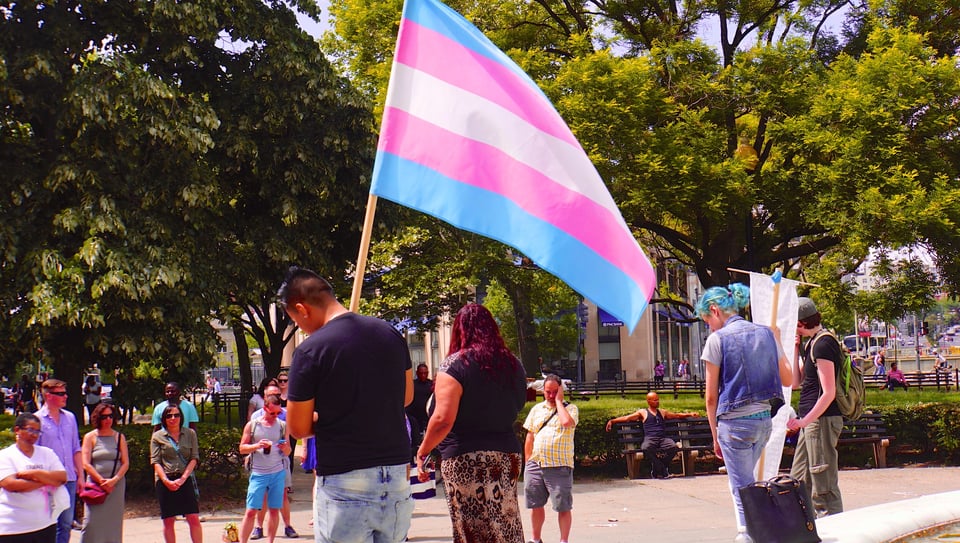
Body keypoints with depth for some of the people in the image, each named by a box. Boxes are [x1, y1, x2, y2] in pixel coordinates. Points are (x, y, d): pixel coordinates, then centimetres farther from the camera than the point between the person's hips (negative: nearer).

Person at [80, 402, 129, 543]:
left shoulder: (119, 437, 9)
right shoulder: (90, 437, 3)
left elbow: (125, 463, 4)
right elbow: (86, 464, -3)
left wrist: (114, 480, -11)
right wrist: (102, 481, -12)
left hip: (117, 485, 2)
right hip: (95, 484, -2)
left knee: (114, 522, 1)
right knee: (92, 522, -8)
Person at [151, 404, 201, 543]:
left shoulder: (190, 434, 8)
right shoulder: (157, 436, 6)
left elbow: (194, 458, 3)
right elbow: (155, 461, 0)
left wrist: (183, 478, -9)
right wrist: (166, 481, -13)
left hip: (186, 480, 0)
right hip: (165, 482, 0)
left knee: (194, 518, -7)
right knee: (168, 521, 2)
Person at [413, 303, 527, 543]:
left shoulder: (455, 364, -10)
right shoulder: (513, 365, 9)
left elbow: (443, 419, -16)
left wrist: (423, 452, -5)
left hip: (465, 459, -6)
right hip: (508, 454, 6)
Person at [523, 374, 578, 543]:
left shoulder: (570, 408, 2)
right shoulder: (536, 409, 14)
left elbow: (567, 422, -22)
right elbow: (530, 437, 17)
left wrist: (558, 401, -10)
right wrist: (528, 462, 12)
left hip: (559, 466, -4)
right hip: (535, 464, 4)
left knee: (563, 506, -2)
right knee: (535, 504, 11)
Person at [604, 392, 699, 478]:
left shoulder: (662, 412, 31)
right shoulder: (642, 412, 19)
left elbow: (677, 415, 38)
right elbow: (626, 418, 11)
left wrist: (690, 414, 28)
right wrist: (612, 421, -1)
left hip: (663, 438, 3)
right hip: (649, 439, -3)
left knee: (674, 447, -32)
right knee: (646, 448, -40)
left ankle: (657, 469, -14)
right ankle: (662, 470, -23)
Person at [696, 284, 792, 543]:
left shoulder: (717, 339, -6)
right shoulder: (767, 333, 9)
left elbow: (711, 397, -5)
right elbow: (788, 380, 15)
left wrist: (715, 436, 3)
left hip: (734, 422, -6)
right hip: (765, 420, 6)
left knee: (741, 489, 0)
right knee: (748, 482, 22)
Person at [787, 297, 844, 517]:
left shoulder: (823, 344, -15)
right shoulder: (811, 343, 15)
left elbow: (829, 393, -20)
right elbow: (795, 382, 15)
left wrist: (804, 421, -23)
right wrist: (795, 350, 7)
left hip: (822, 420, -11)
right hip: (812, 421, 11)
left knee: (824, 487, -7)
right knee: (798, 482, 14)